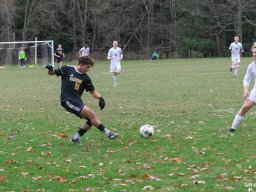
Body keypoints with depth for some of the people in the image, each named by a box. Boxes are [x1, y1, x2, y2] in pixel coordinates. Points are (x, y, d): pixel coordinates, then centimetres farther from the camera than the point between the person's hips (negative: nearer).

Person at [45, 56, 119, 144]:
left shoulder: (85, 78, 9)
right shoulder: (67, 69, -2)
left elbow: (92, 91, 13)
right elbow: (52, 73, 7)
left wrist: (100, 98, -5)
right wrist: (50, 69, -16)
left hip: (77, 101, 7)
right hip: (67, 100, -7)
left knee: (91, 119, -1)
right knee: (90, 113, -20)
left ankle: (76, 137, 12)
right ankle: (107, 133, -17)